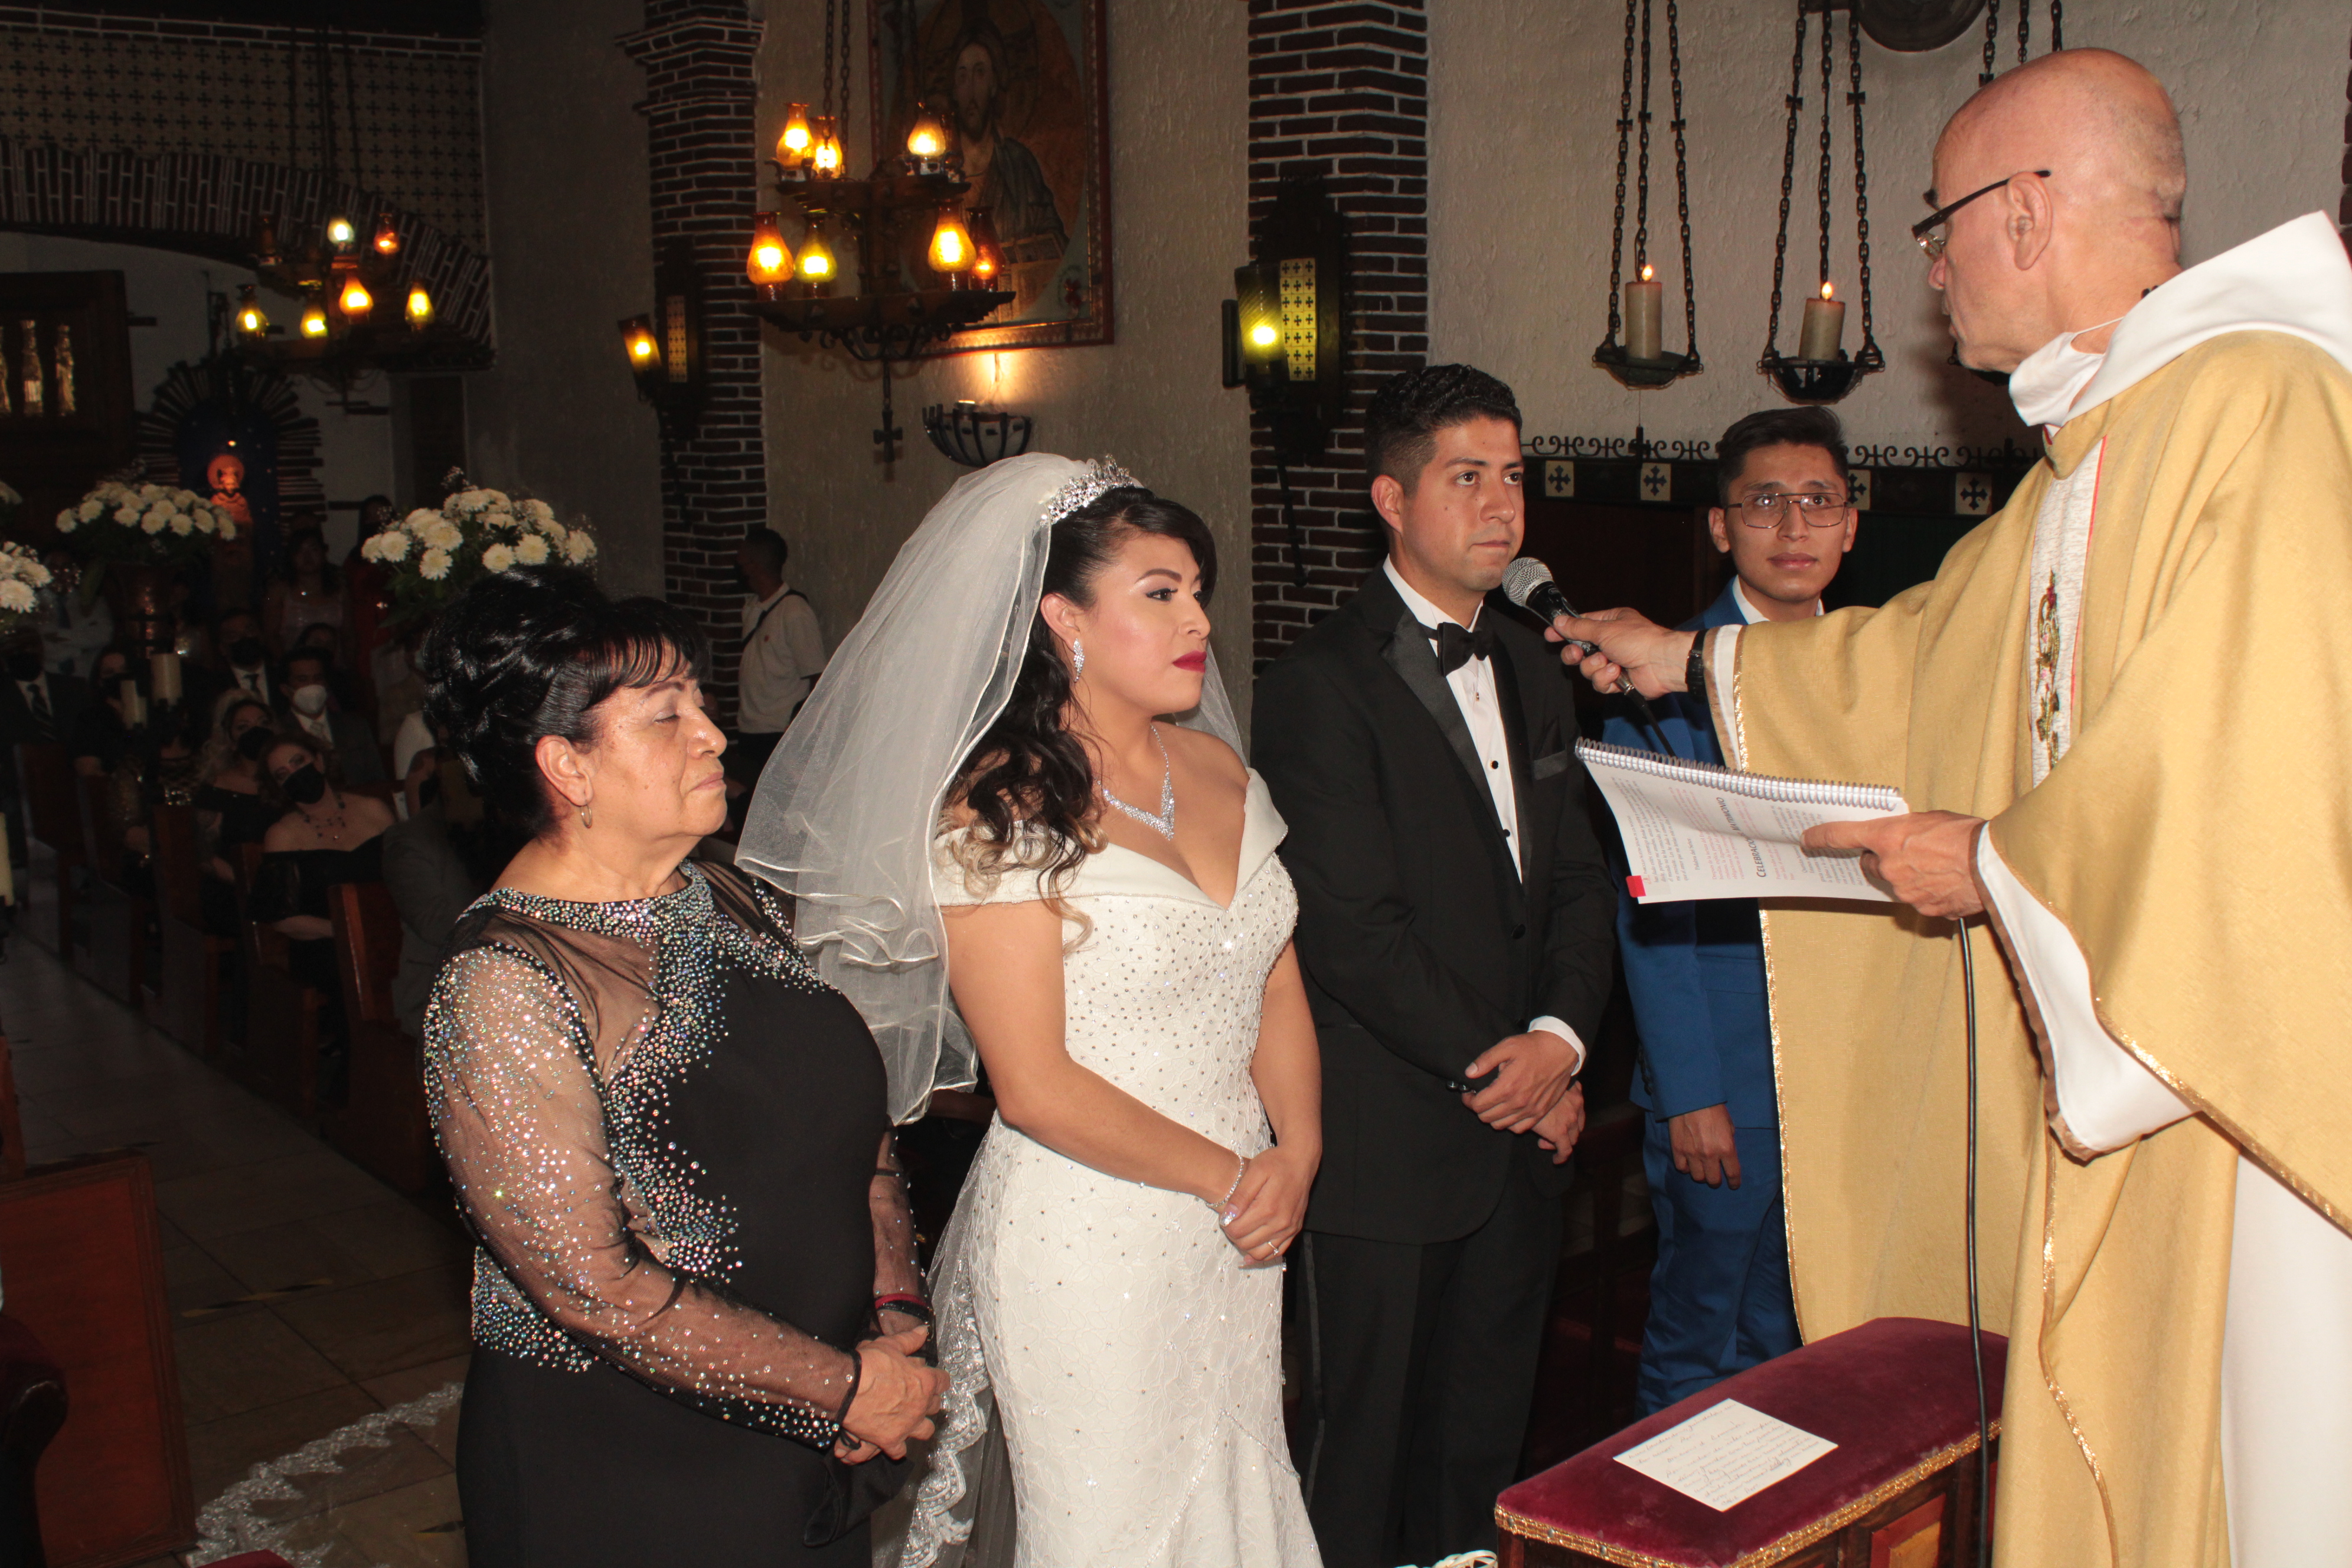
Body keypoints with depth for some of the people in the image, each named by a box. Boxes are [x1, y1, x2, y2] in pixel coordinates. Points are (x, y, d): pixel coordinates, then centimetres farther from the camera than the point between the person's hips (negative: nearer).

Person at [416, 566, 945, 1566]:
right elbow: (593, 1286, -22)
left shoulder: (735, 905, 3)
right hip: (623, 1484, -6)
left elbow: (854, 1119, 9)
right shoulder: (503, 988, -20)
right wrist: (841, 1388, -17)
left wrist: (894, 1310, -4)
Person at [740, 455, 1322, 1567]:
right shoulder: (995, 815, -16)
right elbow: (1036, 1086, -18)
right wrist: (1227, 1178, -11)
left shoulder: (1217, 765, 5)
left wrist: (1294, 1156, -7)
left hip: (1237, 1229, 7)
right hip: (1084, 1243, -7)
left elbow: (1276, 982, 8)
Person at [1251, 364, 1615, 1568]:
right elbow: (1351, 928, -17)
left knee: (1485, 1436, 16)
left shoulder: (1529, 672, 13)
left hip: (1523, 1129, 7)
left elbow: (1579, 879, 11)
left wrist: (1560, 1038, -6)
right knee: (1368, 1445, 7)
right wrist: (1489, 1069, -12)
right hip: (1392, 1142, -7)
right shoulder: (1318, 686, -12)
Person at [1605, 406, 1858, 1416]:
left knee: (1790, 1336, 17)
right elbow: (1650, 906, -11)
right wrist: (1689, 1093, -14)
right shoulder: (1665, 678, -9)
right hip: (1724, 1073, -5)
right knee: (1698, 1344, 7)